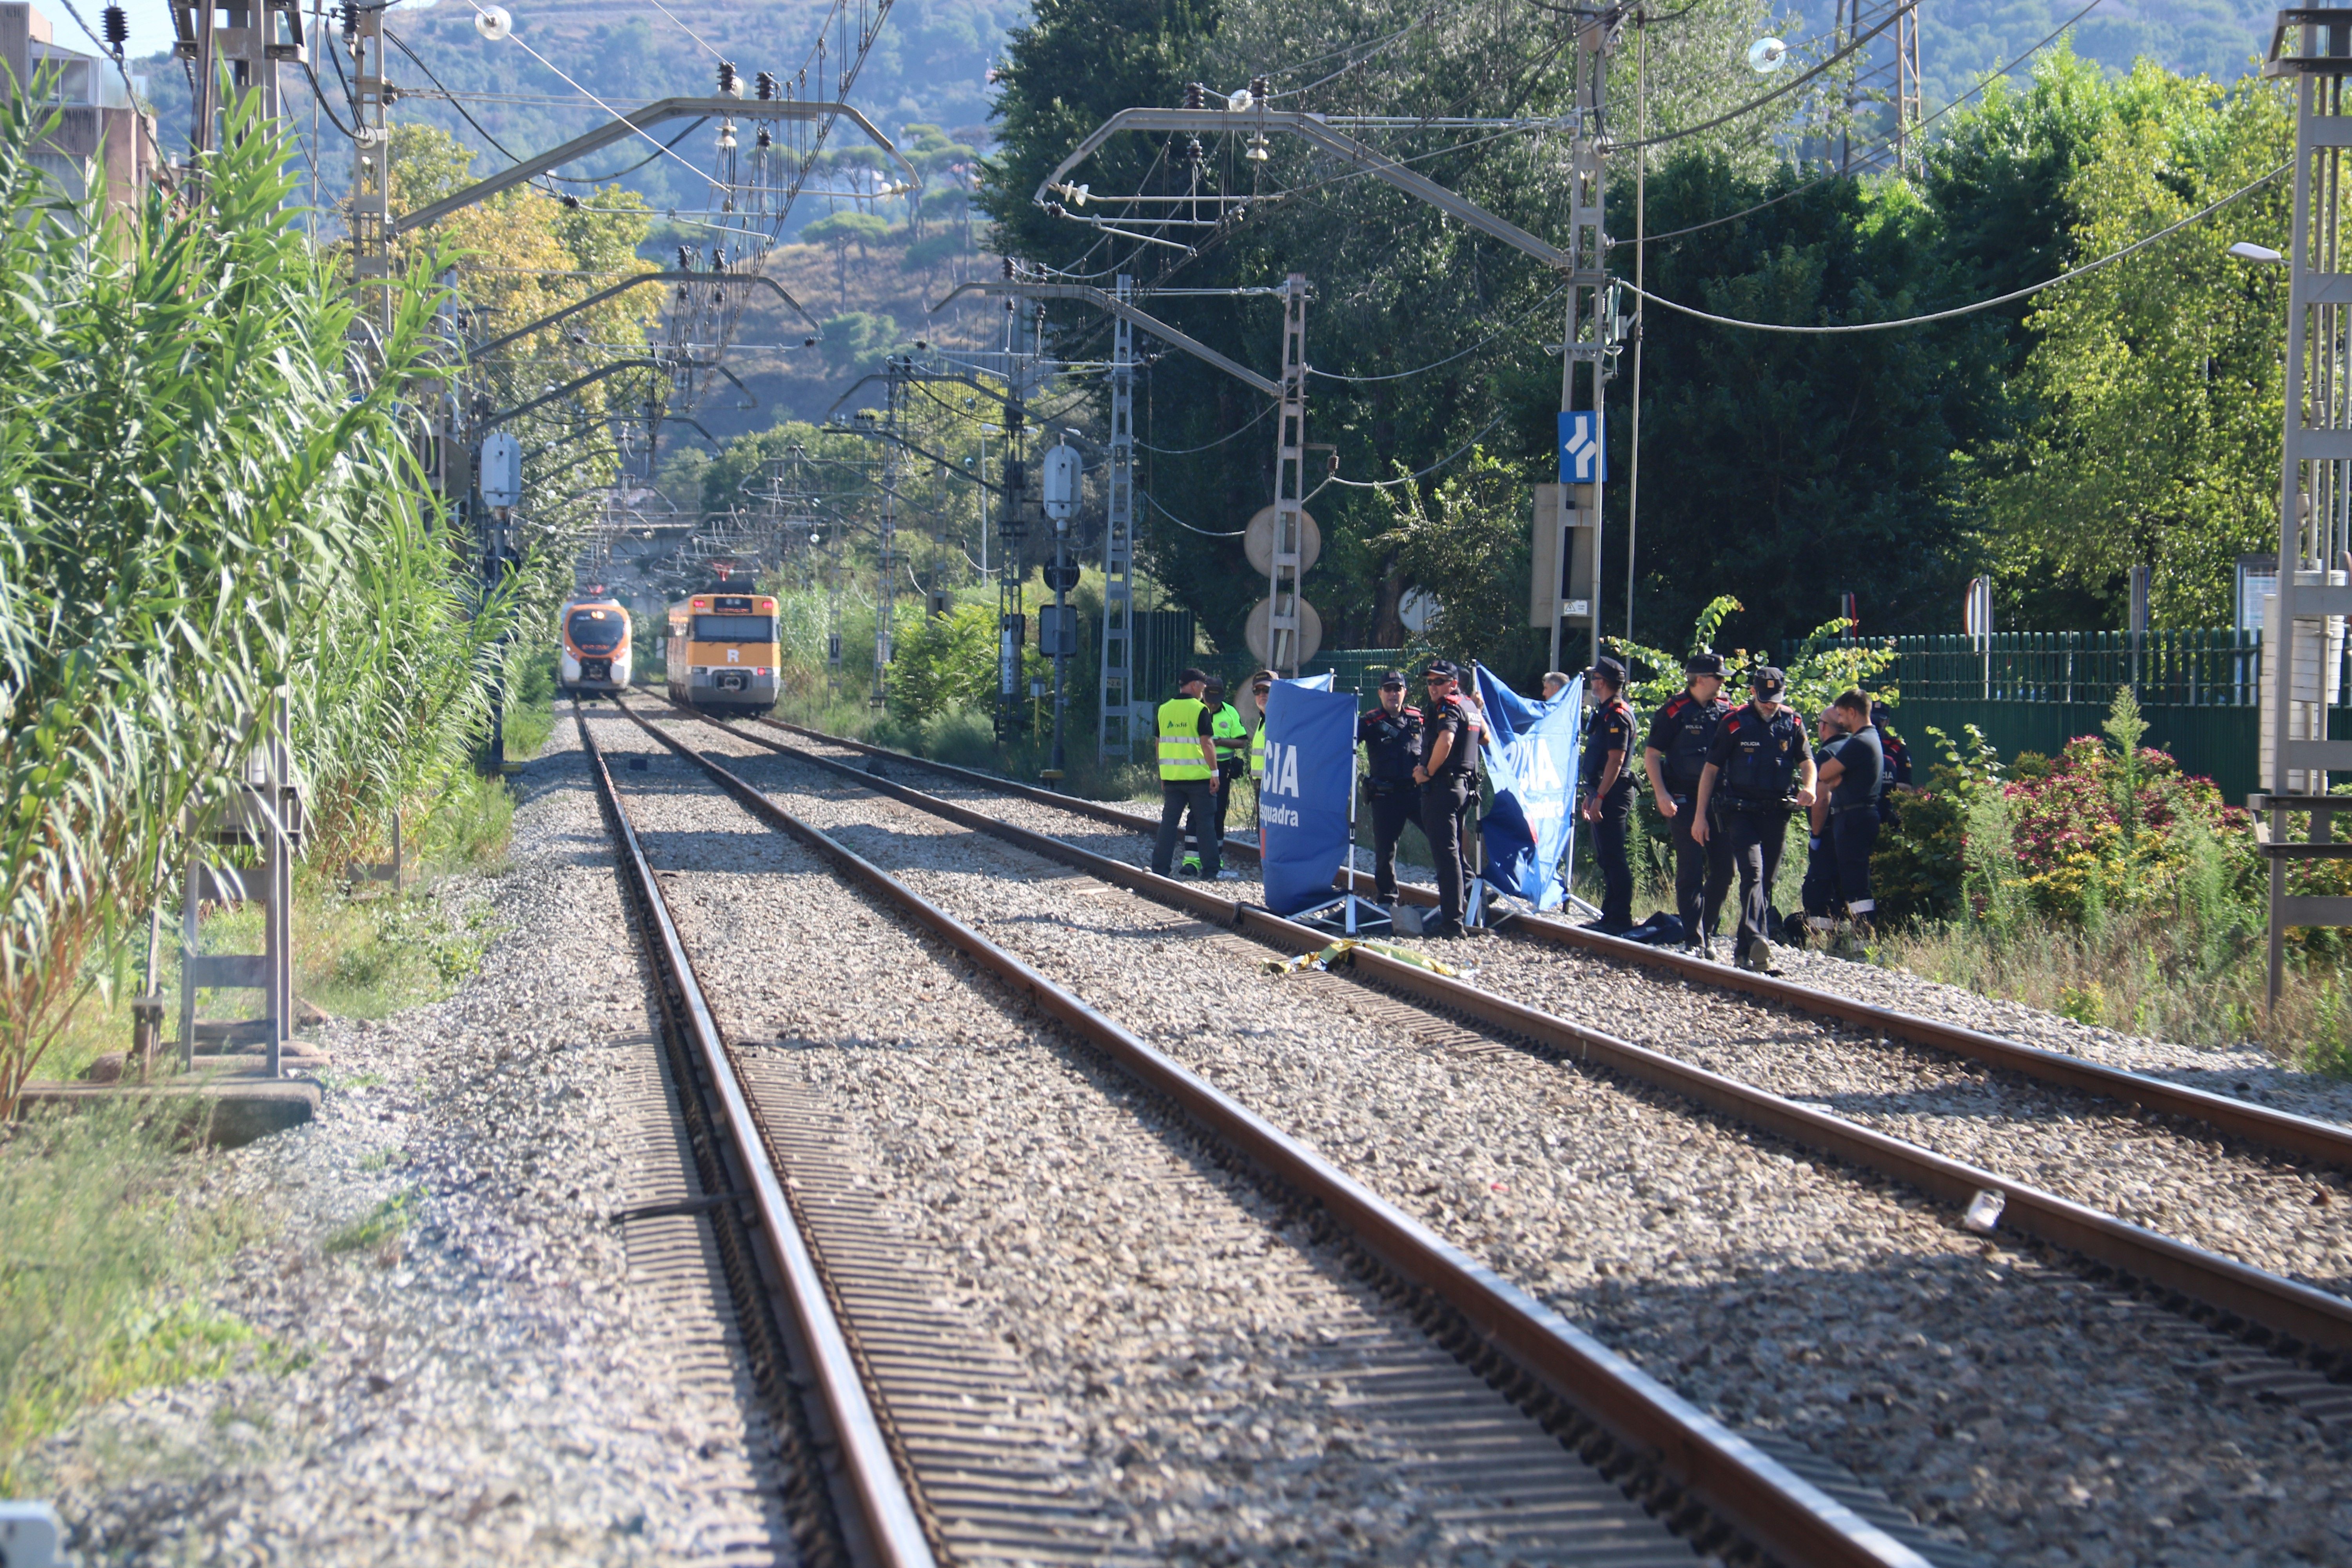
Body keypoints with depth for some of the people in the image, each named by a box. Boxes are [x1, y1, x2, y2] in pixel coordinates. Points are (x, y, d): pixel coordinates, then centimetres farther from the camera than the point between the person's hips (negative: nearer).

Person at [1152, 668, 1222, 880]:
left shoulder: (1164, 710, 8)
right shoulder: (1200, 710, -8)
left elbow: (1160, 743, 12)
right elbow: (1207, 743, -13)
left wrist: (1162, 775, 19)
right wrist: (1214, 772, -9)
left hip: (1171, 776, 4)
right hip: (1198, 775, -4)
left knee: (1169, 821, 8)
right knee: (1205, 822, 2)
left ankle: (1160, 867, 5)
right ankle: (1210, 868, 1)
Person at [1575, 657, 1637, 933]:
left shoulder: (1617, 716, -14)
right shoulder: (1605, 713, 18)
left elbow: (1616, 760, -20)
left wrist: (1599, 797, -23)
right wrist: (1590, 795, 23)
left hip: (1612, 795, -11)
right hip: (1603, 793, 11)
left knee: (1613, 858, -10)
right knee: (1606, 857, 13)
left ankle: (1621, 919, -9)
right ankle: (1610, 917, 18)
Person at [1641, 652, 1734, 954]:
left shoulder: (1725, 711, 8)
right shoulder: (1675, 712, -5)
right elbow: (1651, 755, -4)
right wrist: (1661, 795, -14)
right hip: (1685, 801, -5)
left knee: (1723, 871, 5)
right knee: (1691, 870, -7)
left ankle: (1707, 932, 20)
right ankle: (1694, 940, -5)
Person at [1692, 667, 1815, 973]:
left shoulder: (1792, 724, 8)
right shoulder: (1735, 724, -2)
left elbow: (1806, 761, 6)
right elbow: (1711, 769, 0)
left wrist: (1808, 787, -19)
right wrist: (1700, 816, -4)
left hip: (1777, 813, 4)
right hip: (1742, 812, -4)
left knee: (1767, 880, 7)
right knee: (1753, 871, -20)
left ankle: (1744, 949, 15)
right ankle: (1757, 939, -35)